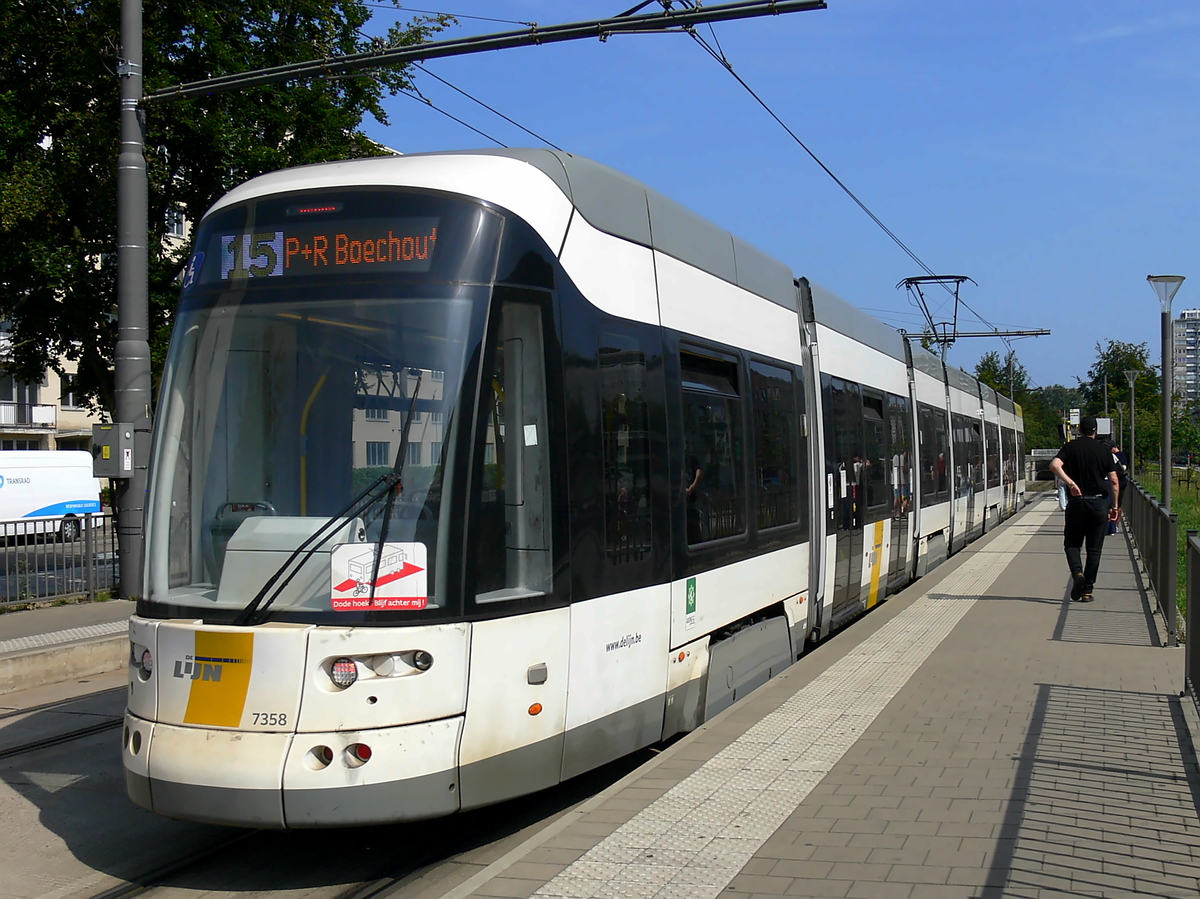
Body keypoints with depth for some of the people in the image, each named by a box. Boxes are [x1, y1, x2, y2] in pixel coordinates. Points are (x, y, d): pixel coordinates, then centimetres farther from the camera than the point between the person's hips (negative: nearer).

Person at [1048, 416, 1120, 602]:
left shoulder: (1070, 447, 2)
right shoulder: (1104, 450, 3)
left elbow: (1054, 465, -17)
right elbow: (1114, 481, 1)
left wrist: (1070, 483, -20)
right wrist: (1115, 506, 8)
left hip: (1076, 503, 0)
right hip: (1099, 503, 1)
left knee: (1072, 543, 12)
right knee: (1094, 548, 7)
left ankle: (1077, 572, -16)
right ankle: (1087, 590, 7)